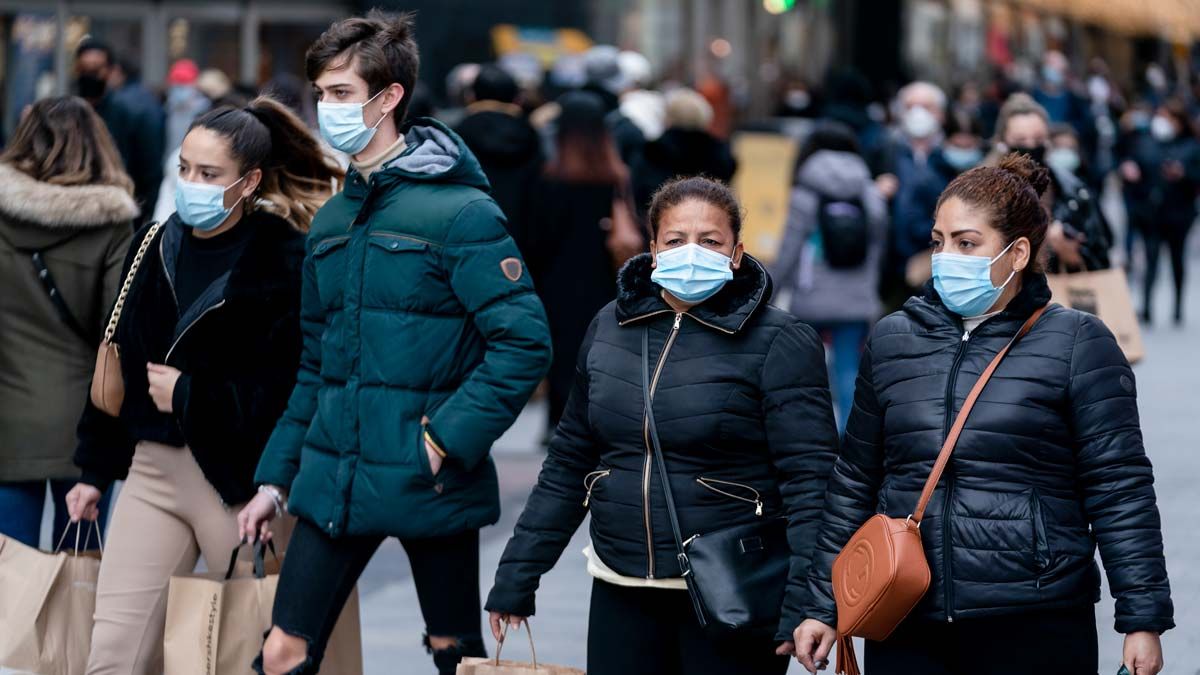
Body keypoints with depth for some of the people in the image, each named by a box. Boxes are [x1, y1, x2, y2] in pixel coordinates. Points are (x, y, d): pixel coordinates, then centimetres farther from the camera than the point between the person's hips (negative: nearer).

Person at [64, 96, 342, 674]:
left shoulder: (286, 261, -10)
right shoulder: (155, 246, 10)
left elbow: (288, 389, -17)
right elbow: (120, 363, 18)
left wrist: (187, 397, -13)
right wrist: (94, 470, 19)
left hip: (240, 478, -6)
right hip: (153, 472, 6)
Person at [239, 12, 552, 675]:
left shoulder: (460, 211, -11)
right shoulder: (331, 221, 11)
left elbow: (524, 342, -16)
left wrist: (448, 440, -19)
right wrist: (275, 478, 15)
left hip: (431, 487, -6)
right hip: (333, 481, 6)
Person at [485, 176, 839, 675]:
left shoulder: (777, 343, -8)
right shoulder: (610, 329, 7)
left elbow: (810, 480, -14)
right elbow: (569, 465, 13)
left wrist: (805, 604, -25)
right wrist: (515, 578, 12)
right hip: (621, 594, 4)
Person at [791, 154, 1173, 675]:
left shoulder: (1076, 342, 0)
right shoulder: (891, 340, 12)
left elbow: (1120, 490, -3)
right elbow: (854, 484, 17)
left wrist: (1144, 619, -7)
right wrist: (824, 607, 14)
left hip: (1036, 630, -3)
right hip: (905, 630, 3)